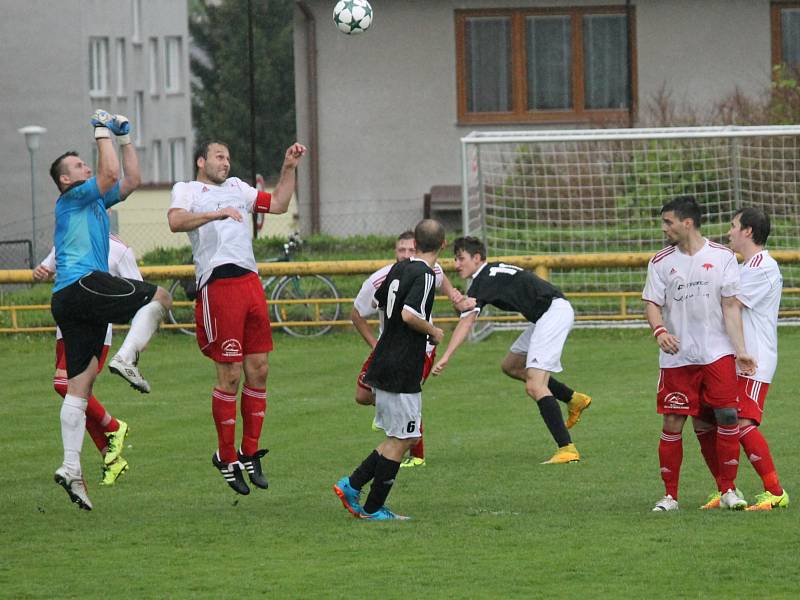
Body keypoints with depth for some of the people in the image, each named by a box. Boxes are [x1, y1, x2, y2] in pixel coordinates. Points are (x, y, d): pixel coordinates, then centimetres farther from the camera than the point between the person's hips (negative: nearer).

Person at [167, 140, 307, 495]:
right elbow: (176, 222, -14)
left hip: (250, 281, 7)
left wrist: (289, 168, 19)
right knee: (230, 375, -7)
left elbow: (278, 205, 28)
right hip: (218, 284, -7)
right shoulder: (186, 190, 6)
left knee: (258, 369, 6)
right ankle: (226, 457, 3)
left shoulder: (237, 188, 26)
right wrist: (216, 214, -26)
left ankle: (250, 452, 16)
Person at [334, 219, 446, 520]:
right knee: (401, 439, 0)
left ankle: (351, 485, 12)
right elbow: (409, 315, -27)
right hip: (403, 371, -9)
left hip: (383, 366, 9)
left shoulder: (399, 268, 10)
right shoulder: (425, 275, -15)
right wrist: (433, 332, -10)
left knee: (405, 437, 16)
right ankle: (373, 508, 3)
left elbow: (379, 300, 25)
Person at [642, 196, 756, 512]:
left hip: (717, 354, -1)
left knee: (727, 416, -10)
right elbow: (652, 303, 3)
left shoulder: (722, 257, 3)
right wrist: (659, 331, -19)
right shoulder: (661, 262, 6)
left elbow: (730, 306, 2)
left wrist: (740, 350, -4)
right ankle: (670, 495, 9)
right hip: (677, 357, 1)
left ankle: (728, 490, 2)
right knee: (672, 423, -2)